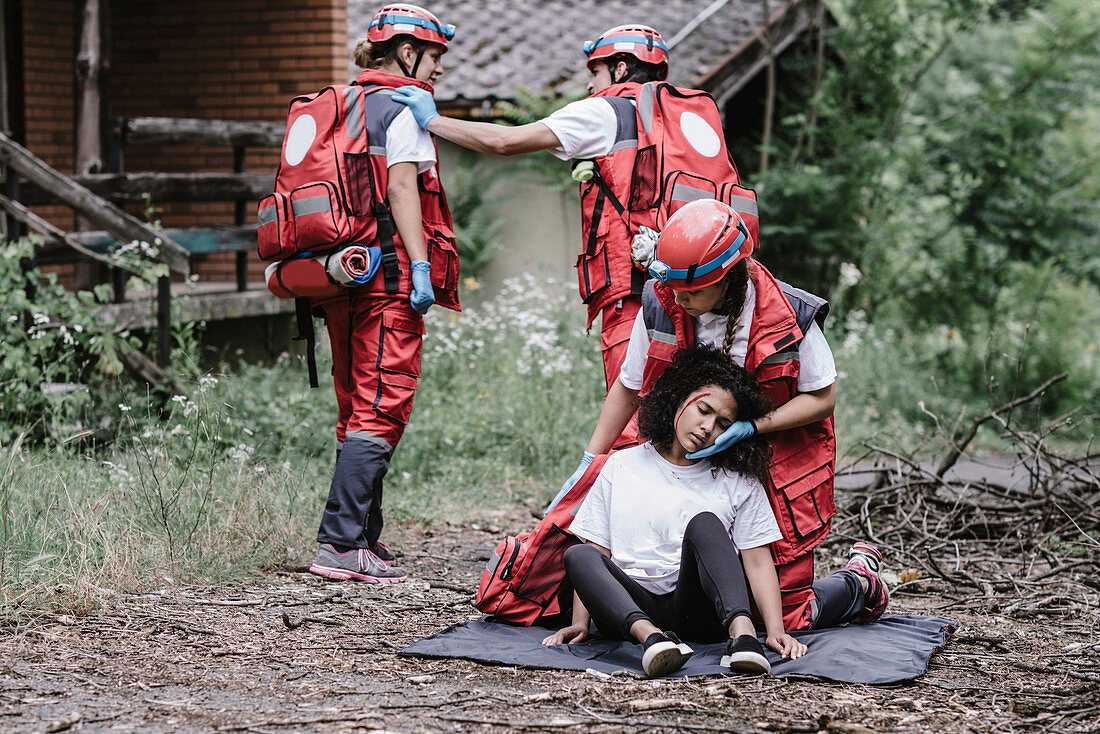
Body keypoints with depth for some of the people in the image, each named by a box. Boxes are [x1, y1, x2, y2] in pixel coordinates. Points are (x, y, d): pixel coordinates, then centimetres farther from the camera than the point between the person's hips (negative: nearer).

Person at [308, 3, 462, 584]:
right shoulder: (402, 106, -4)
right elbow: (401, 187, -15)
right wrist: (421, 263, -20)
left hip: (341, 275, 9)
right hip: (389, 279, -9)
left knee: (357, 407, 13)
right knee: (381, 410, -9)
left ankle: (365, 539, 16)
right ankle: (340, 543, -16)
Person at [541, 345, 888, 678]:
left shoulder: (739, 483, 11)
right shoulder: (621, 466, 13)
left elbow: (758, 562, 2)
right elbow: (595, 551, 8)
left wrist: (775, 630, -14)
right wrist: (580, 622, -6)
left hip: (700, 614, -1)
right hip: (631, 609, 1)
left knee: (703, 523, -28)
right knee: (577, 557, -29)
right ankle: (650, 636, -52)